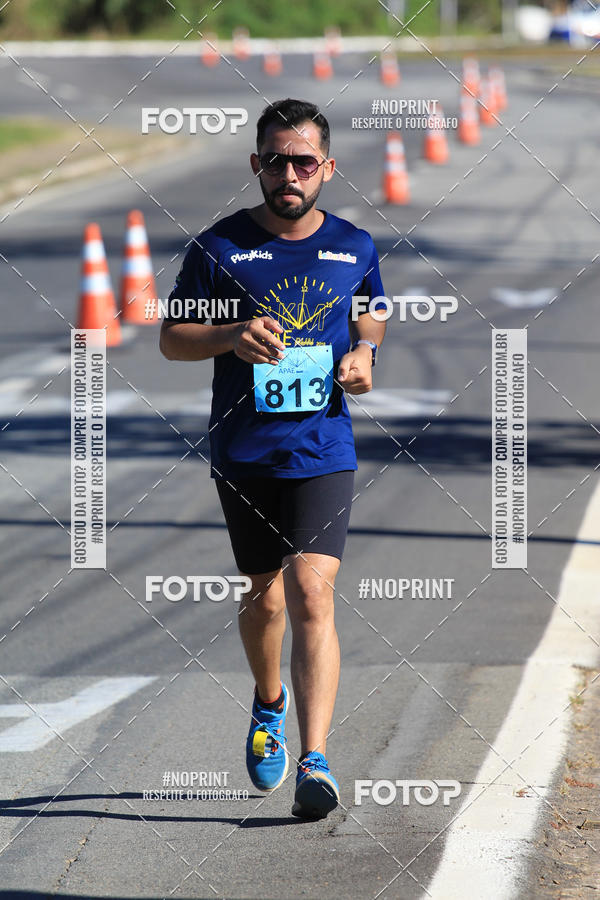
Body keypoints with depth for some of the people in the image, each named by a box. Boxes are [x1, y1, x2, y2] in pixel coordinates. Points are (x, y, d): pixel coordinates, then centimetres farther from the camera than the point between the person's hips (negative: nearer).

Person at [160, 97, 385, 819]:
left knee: (311, 593, -15)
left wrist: (364, 354, 1)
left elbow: (371, 315, 23)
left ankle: (315, 760, -19)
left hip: (324, 452, -1)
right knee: (265, 596, 12)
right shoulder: (219, 247, -2)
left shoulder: (354, 247, 4)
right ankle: (269, 704, 44)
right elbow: (171, 338, 3)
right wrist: (229, 336, -16)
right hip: (243, 454, 1)